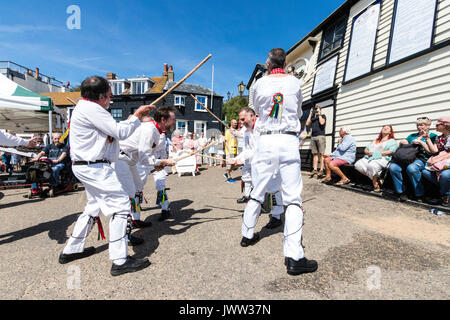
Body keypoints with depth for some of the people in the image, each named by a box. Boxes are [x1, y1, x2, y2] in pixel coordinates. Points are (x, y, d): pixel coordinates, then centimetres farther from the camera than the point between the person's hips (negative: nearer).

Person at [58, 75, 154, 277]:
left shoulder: (84, 107, 19)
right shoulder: (91, 109, -15)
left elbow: (113, 130, 19)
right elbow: (121, 132, -18)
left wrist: (132, 119, 9)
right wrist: (137, 116, -5)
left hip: (87, 167, 11)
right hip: (94, 167, -11)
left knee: (94, 207, 21)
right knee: (120, 204, -10)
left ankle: (71, 250, 35)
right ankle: (120, 261, -6)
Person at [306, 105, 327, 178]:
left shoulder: (323, 116, 11)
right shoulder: (312, 118, 24)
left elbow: (322, 122, -9)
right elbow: (307, 124, 10)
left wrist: (319, 114, 2)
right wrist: (310, 114, 14)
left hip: (321, 136, -5)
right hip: (313, 137, 5)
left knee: (321, 154, -8)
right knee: (315, 154, 0)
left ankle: (321, 170, -10)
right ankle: (315, 169, -1)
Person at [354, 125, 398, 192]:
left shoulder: (392, 141, 17)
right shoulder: (375, 141, 34)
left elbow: (391, 151, -2)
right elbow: (365, 149, 23)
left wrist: (379, 153, -12)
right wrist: (369, 152, -1)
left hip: (382, 158, -5)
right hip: (369, 158, 5)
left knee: (372, 165, -41)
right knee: (358, 165, -28)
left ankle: (375, 184, -21)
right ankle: (377, 177, -21)